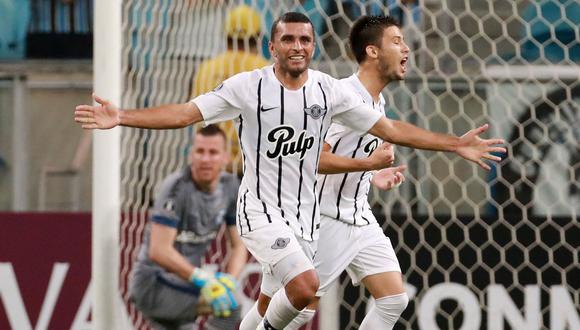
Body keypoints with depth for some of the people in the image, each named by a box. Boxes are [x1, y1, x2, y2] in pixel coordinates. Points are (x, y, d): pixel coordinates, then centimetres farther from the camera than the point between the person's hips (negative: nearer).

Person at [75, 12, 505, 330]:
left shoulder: (330, 91, 0)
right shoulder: (248, 87, -9)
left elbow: (390, 129, 3)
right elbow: (185, 113, -8)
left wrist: (455, 145, -2)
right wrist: (121, 118, -18)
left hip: (305, 213, 4)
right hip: (261, 209, -4)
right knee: (305, 284, -24)